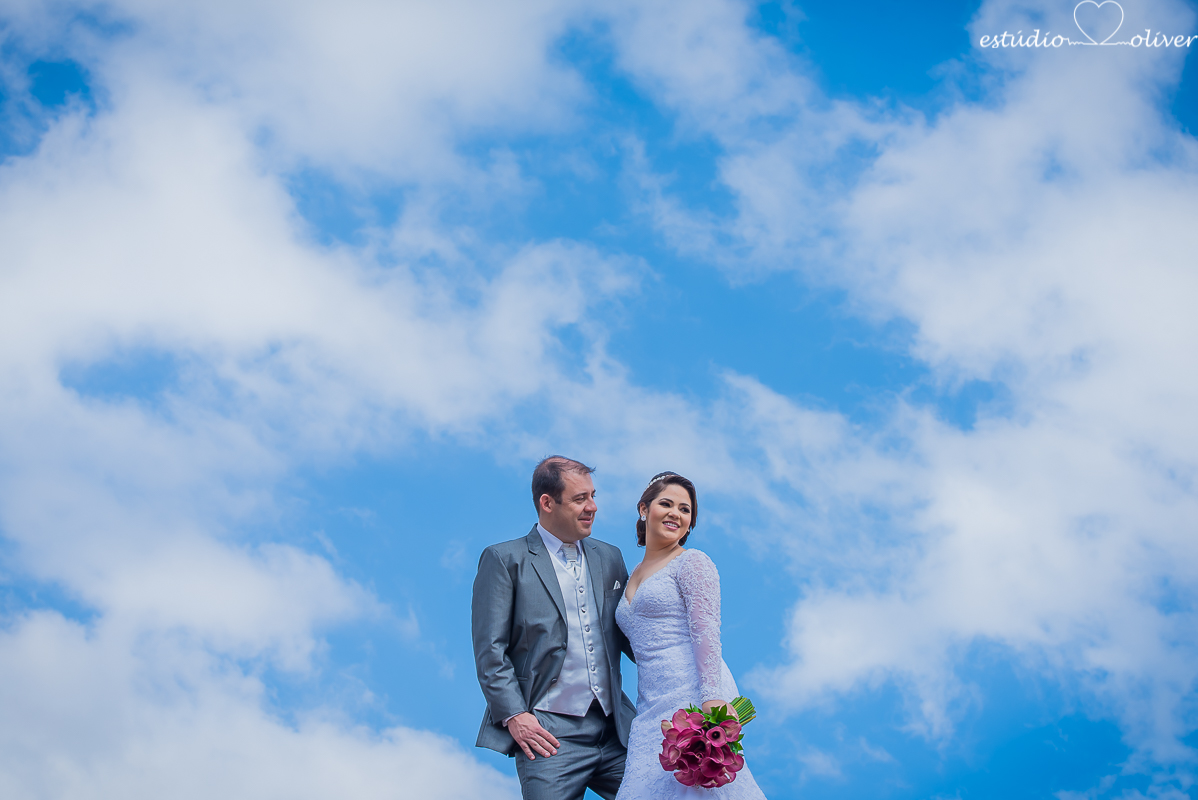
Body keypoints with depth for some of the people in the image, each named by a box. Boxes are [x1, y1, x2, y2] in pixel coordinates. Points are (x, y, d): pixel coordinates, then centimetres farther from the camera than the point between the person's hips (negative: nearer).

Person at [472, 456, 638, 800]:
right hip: (550, 735, -5)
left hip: (615, 730, 5)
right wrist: (513, 714, -13)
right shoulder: (504, 560, 0)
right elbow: (490, 649, -4)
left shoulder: (609, 558, 17)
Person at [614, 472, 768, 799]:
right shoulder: (634, 576, 23)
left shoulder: (692, 562, 1)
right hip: (652, 707, 7)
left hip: (692, 696, -7)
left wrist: (712, 698, -22)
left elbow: (706, 632, -10)